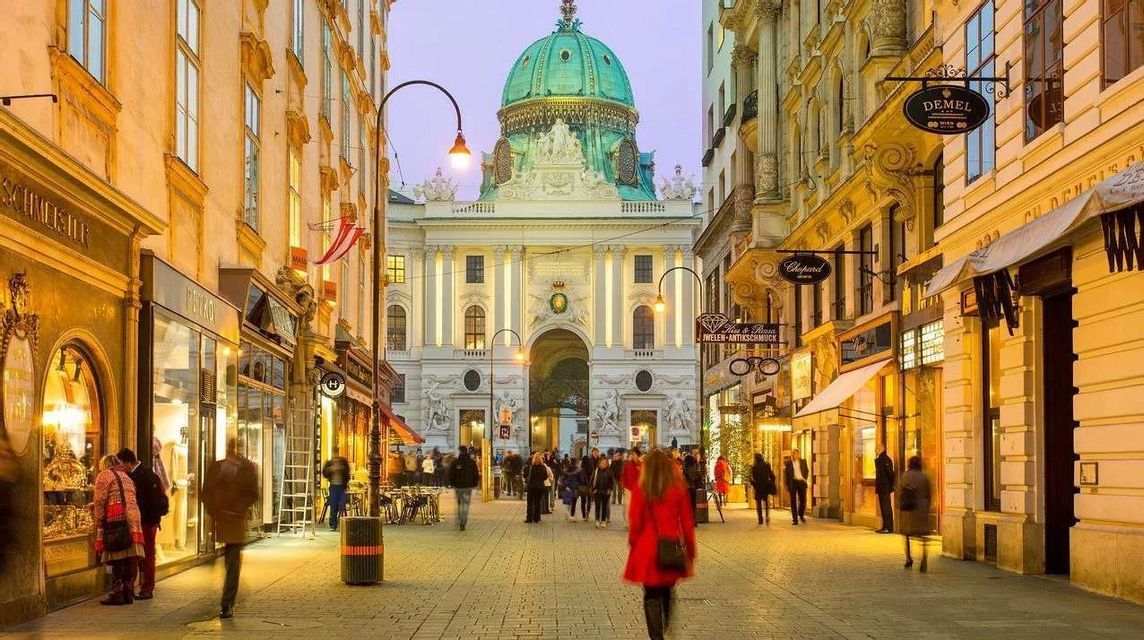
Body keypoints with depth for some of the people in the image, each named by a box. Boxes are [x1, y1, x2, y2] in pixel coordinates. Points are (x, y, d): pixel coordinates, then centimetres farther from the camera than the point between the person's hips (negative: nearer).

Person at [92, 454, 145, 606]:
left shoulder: (104, 475, 5)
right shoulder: (127, 477, 26)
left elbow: (100, 502, -4)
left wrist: (98, 524, -3)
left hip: (116, 521, -6)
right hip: (133, 520, 6)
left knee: (117, 559, -6)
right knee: (130, 559, 7)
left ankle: (117, 593, -6)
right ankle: (128, 593, 10)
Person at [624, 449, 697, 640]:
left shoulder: (640, 491, -6)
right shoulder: (679, 489, -2)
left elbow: (635, 524, -4)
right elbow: (687, 523, 1)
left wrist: (633, 546, 11)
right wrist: (691, 551, 10)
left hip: (647, 551, -2)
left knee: (652, 596, 2)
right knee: (667, 593, 19)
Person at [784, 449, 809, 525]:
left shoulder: (803, 462, 8)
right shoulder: (787, 463, 2)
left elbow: (807, 471, 19)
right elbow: (785, 474, 2)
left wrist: (805, 479, 7)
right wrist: (787, 485, -3)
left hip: (801, 482, 2)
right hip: (793, 482, -2)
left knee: (803, 500, 2)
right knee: (793, 501, -1)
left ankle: (801, 515, 27)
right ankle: (794, 519, 2)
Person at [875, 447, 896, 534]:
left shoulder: (886, 460, -15)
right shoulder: (879, 460, 14)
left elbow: (890, 473, -19)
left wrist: (891, 484, -14)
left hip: (886, 488, -10)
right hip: (881, 488, 10)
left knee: (887, 508, -8)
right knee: (883, 507, 12)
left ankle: (889, 527, -7)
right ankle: (885, 527, 16)